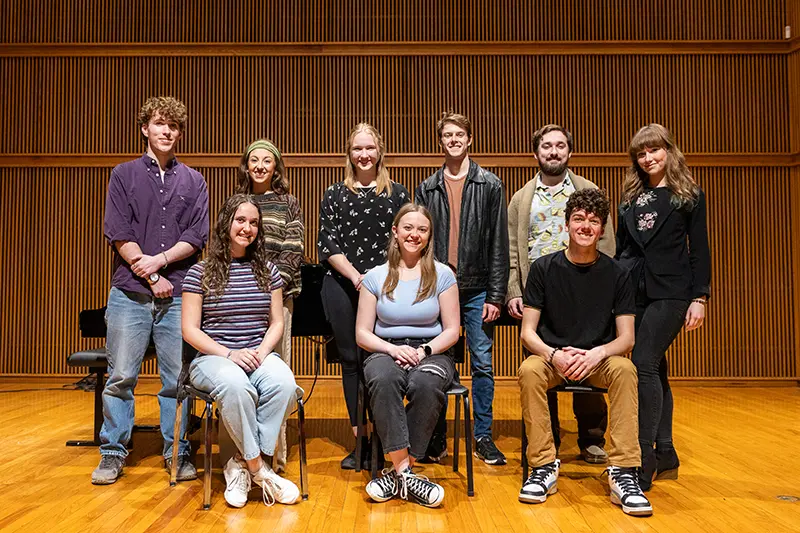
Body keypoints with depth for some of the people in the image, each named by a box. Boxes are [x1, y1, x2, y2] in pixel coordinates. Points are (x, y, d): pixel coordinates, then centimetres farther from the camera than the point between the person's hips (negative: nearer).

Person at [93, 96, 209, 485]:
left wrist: (160, 259, -11)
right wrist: (151, 277, -7)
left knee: (178, 379, 4)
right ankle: (113, 453, 17)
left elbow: (197, 235, 3)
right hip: (130, 293, 0)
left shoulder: (193, 181, 11)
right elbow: (118, 233, -1)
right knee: (120, 377, 3)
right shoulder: (124, 175, 8)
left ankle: (177, 453, 16)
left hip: (178, 295, 1)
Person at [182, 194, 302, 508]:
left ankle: (242, 464, -16)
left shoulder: (267, 271, 13)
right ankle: (260, 471, -18)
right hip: (212, 357, -2)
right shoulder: (200, 273, 4)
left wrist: (262, 351, -9)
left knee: (284, 384, -32)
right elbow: (190, 330, 0)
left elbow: (276, 322, 12)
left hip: (259, 355, 3)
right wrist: (228, 354, -15)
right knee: (236, 386, -38)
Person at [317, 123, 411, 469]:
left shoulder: (398, 194, 9)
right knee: (352, 360, 5)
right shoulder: (334, 195, 9)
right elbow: (328, 245, 2)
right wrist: (356, 276, -11)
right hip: (343, 286, 1)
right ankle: (360, 440, 16)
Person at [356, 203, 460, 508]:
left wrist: (424, 350, -13)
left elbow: (452, 331, 5)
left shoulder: (442, 275, 7)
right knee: (383, 379, -37)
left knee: (426, 384, -36)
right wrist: (393, 349, -13)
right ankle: (405, 472, -31)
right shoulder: (375, 277, 8)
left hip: (431, 353, 0)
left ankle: (397, 474, -24)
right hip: (386, 351, 1)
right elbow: (362, 334, 6)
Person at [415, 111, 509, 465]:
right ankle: (436, 437, 20)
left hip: (477, 289, -1)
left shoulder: (490, 186, 4)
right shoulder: (427, 189, 9)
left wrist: (495, 296, -5)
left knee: (483, 364, 5)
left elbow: (499, 245, 0)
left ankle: (483, 436, 18)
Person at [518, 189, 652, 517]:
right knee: (528, 370, -32)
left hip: (598, 359, 1)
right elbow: (528, 332, -5)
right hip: (552, 357, 0)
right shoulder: (543, 268, -2)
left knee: (624, 369, -32)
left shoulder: (616, 274, 0)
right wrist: (554, 355, -25)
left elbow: (626, 337, -3)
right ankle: (543, 467, -19)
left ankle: (624, 472, -25)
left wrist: (597, 353, -24)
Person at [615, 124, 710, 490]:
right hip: (633, 291, 5)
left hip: (670, 292, -5)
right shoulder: (630, 197, 14)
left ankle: (644, 462, -11)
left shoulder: (689, 196, 3)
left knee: (644, 364, -16)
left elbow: (699, 251, 0)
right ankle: (665, 456, 20)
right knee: (654, 369, 9)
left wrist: (699, 298, -7)